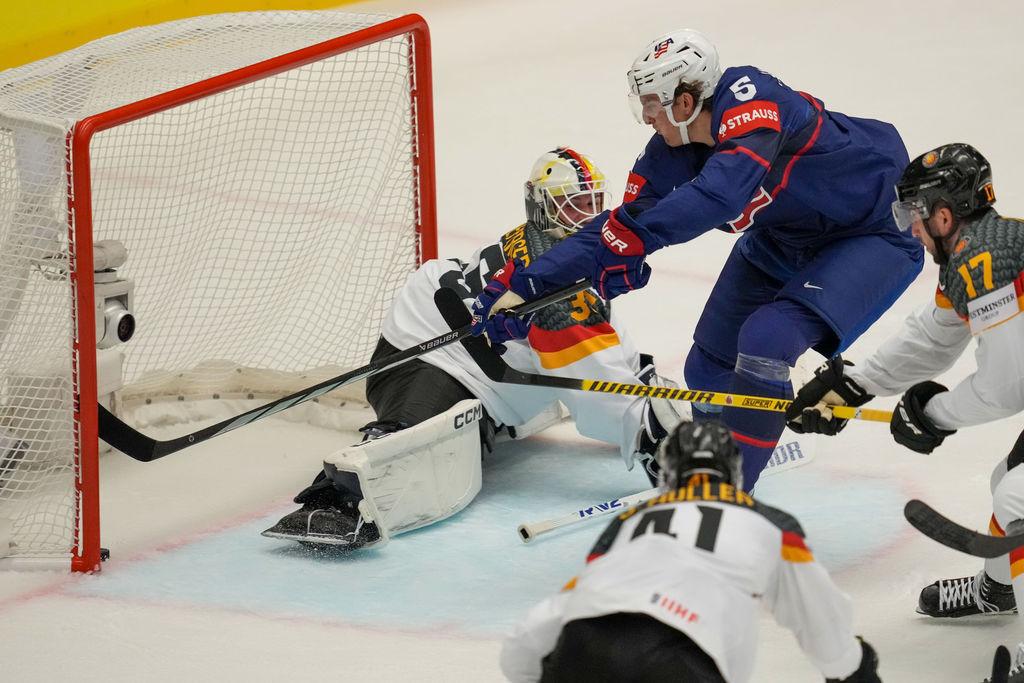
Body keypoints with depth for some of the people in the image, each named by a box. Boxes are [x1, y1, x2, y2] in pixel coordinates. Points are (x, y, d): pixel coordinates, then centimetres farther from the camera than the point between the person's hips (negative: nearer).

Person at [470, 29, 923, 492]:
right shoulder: (670, 154, -9)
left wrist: (635, 236, -47)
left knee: (765, 341, -23)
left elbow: (723, 191, -47)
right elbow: (614, 229, -7)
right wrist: (523, 287, -14)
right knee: (710, 364, 7)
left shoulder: (747, 98, -31)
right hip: (784, 239, 8)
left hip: (876, 230, -8)